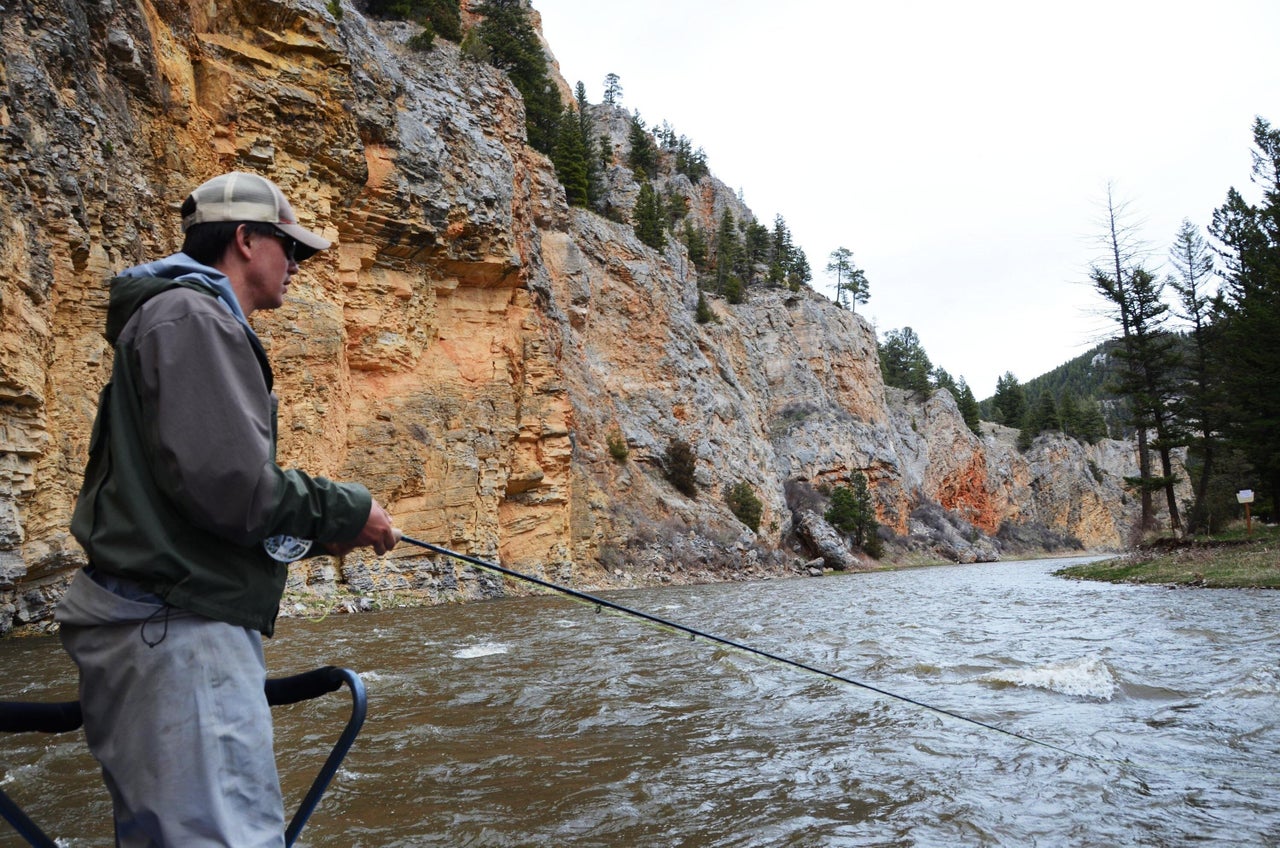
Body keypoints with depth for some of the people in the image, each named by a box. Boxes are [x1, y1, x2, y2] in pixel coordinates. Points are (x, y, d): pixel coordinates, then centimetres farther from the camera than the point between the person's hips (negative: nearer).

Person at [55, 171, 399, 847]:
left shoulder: (183, 318, 23)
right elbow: (225, 482, -22)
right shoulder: (192, 316, -10)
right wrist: (346, 511, -7)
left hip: (156, 630, 11)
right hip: (177, 631, -11)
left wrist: (318, 530, 16)